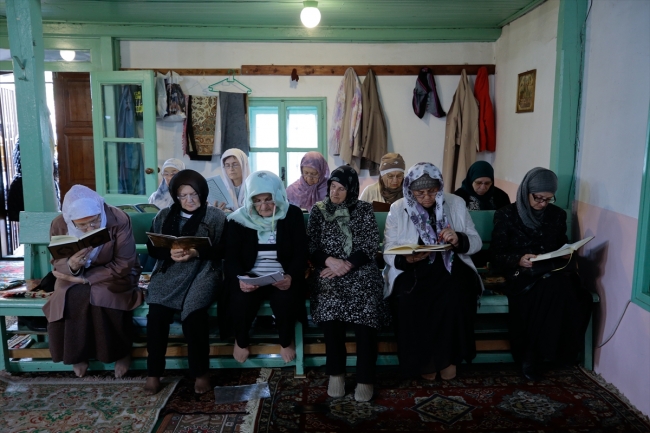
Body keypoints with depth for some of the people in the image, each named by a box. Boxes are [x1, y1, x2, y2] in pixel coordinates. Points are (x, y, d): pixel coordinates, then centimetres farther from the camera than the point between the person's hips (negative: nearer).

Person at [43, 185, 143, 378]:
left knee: (105, 299, -31)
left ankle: (121, 352, -5)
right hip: (74, 277, 3)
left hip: (114, 276, -3)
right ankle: (77, 355, -1)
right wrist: (71, 265, -30)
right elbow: (57, 263, -4)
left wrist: (85, 278, -22)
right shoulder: (59, 225, -13)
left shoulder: (119, 220, -22)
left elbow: (123, 266, -20)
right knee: (72, 298, -27)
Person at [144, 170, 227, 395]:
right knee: (156, 312, -25)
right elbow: (152, 248, 10)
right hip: (169, 272, 3)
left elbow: (222, 250, -1)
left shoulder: (216, 216, 6)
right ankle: (153, 372, -8)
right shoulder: (164, 215, 15)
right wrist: (170, 253, -11)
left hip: (202, 272, -2)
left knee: (193, 312, -30)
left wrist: (197, 252, -18)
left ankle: (201, 372, -12)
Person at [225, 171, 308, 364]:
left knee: (287, 302, -31)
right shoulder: (238, 219, -2)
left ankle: (287, 341, 6)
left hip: (283, 278, 0)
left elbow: (301, 253, -5)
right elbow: (232, 257, -2)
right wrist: (240, 279, -24)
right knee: (241, 303, -29)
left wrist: (291, 276, -24)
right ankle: (241, 341, 7)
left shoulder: (292, 214, -3)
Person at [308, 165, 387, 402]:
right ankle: (336, 372, -13)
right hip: (328, 270, 1)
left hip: (360, 270, 0)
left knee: (365, 309, -30)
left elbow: (371, 245, 0)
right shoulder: (318, 210, 11)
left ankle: (365, 377, -18)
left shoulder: (364, 209, 8)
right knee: (330, 305, -31)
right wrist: (330, 261, -16)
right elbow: (311, 247, 5)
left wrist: (347, 265, -14)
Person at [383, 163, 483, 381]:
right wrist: (406, 259, -24)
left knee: (456, 298, -31)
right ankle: (422, 360, -8)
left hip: (450, 266, 1)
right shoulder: (397, 209, 1)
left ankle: (448, 356, -7)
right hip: (411, 269, 0)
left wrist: (458, 240, -18)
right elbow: (389, 252, -1)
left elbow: (476, 242, 6)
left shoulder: (456, 203, 5)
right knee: (409, 300, -31)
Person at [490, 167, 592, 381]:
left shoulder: (557, 215, 12)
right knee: (552, 289, -37)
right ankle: (533, 353, -18)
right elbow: (496, 254, -3)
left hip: (553, 273, 4)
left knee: (565, 289, -34)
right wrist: (518, 260, -22)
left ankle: (533, 355, -19)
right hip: (521, 275, -4)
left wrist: (566, 255, -3)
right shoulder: (506, 215, 0)